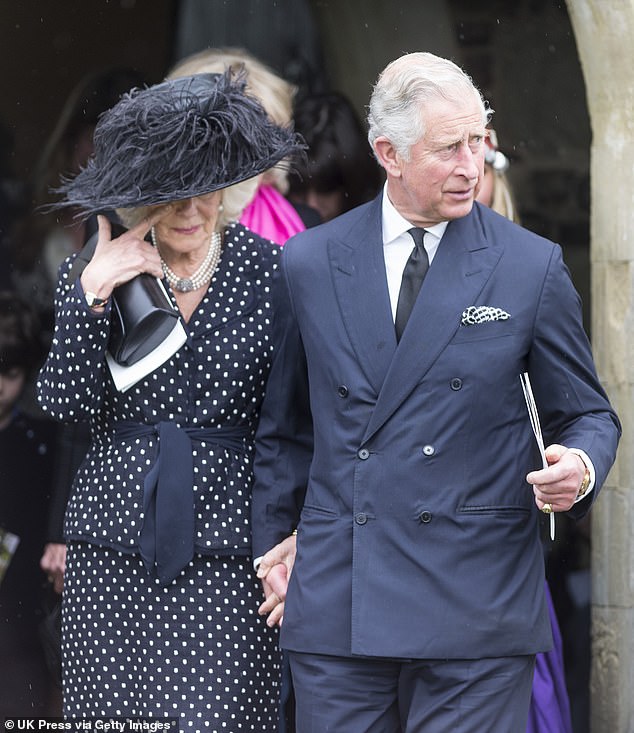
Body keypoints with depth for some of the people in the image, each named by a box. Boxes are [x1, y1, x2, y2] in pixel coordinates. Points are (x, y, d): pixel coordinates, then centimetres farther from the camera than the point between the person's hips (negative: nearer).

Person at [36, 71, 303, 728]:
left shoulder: (268, 273, 1)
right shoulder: (89, 275, 6)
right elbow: (63, 403, -2)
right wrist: (92, 296, -13)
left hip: (225, 556, -2)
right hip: (112, 556, 2)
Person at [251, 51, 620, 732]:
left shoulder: (533, 267, 3)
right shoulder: (309, 263, 8)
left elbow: (587, 414, 9)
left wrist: (580, 466, -12)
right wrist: (274, 537, 15)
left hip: (478, 606, -1)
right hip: (334, 600, 2)